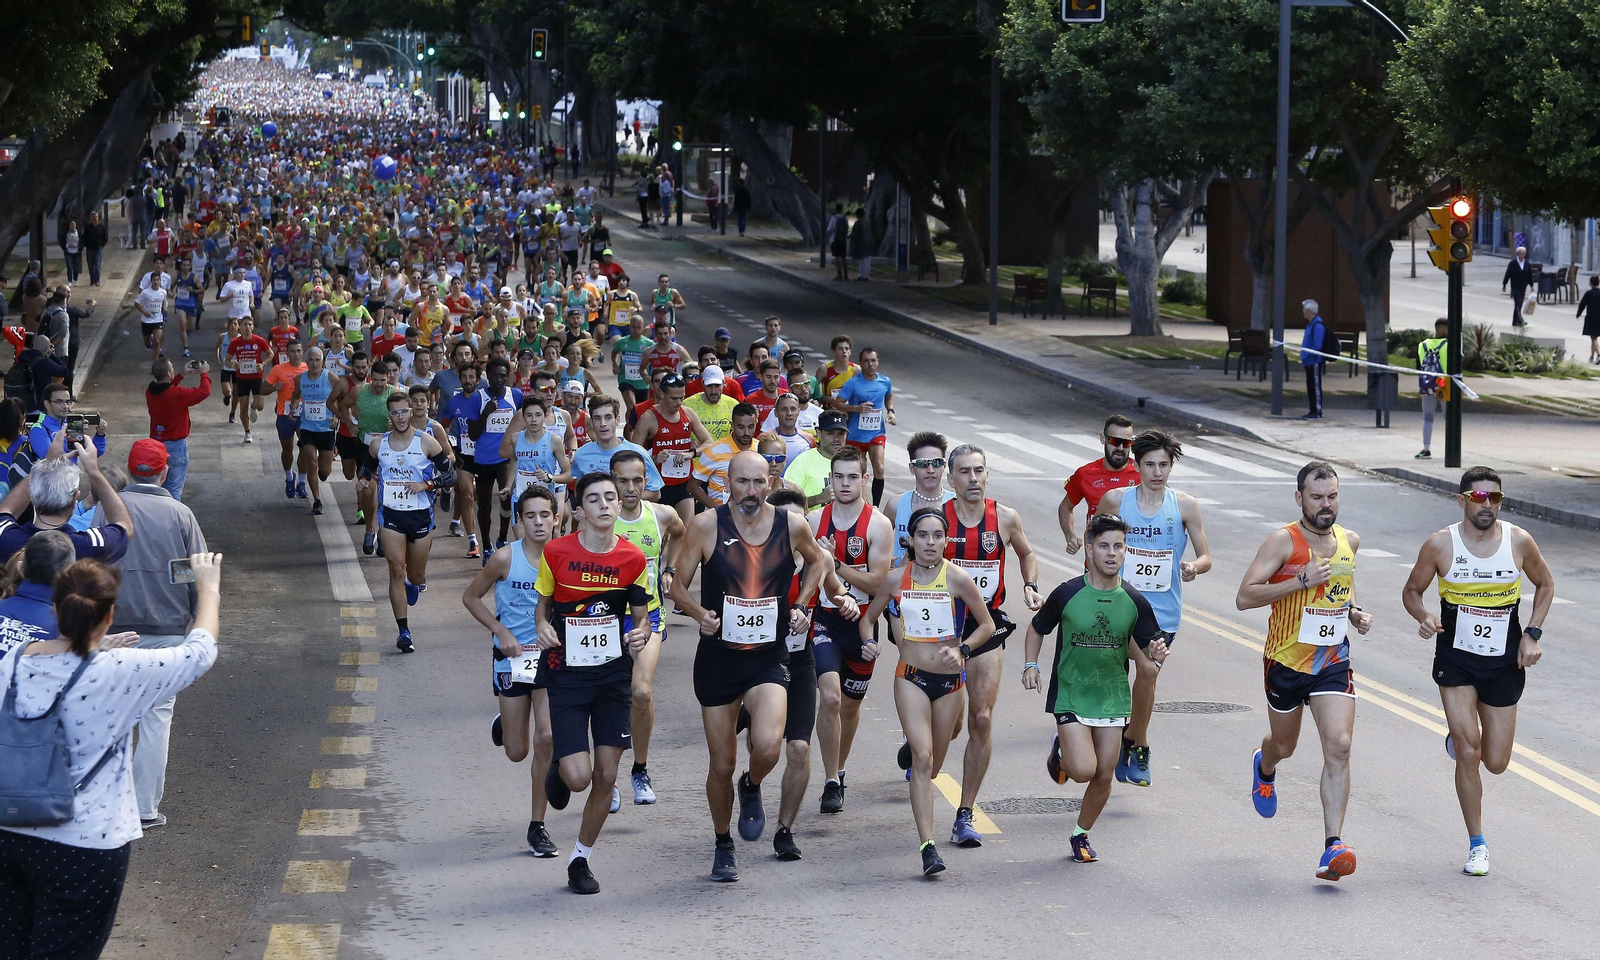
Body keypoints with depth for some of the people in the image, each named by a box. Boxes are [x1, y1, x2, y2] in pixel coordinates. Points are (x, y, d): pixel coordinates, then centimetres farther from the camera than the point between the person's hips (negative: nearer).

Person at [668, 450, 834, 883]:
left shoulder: (792, 525, -4)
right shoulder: (706, 526, -8)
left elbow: (816, 561, 18)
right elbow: (678, 584, 0)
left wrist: (801, 607, 4)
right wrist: (699, 613, -19)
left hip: (769, 657, 0)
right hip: (718, 657, 0)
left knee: (768, 745, -24)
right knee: (722, 763, 6)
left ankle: (752, 788, 12)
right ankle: (723, 847, 29)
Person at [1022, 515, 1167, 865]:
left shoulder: (1134, 601, -4)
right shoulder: (1067, 594, -10)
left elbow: (1146, 649, 5)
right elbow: (1036, 629, 5)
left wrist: (1156, 654, -18)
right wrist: (1030, 665, -8)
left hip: (1112, 699, 3)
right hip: (1070, 696, -3)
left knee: (1103, 777, 6)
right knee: (1083, 770, -17)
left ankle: (1081, 835, 30)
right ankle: (1060, 752, 18)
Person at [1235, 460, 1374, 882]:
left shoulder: (1349, 541, 4)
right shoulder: (1284, 541, -14)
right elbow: (1244, 597, -20)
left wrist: (1355, 613, 5)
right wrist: (1301, 581, -28)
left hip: (1334, 662, 3)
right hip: (1286, 661, -2)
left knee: (1339, 747, -15)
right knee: (1284, 746, 17)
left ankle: (1333, 846, -16)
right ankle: (1265, 768, 57)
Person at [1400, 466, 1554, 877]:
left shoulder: (1519, 541, -6)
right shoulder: (1440, 545, -10)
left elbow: (1545, 584, 11)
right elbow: (1412, 591, 4)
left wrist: (1532, 633, -1)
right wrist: (1424, 617, -18)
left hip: (1504, 663, 2)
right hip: (1456, 660, -2)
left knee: (1496, 762, 5)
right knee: (1469, 755, -11)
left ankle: (1459, 739, 41)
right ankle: (1477, 844, 5)